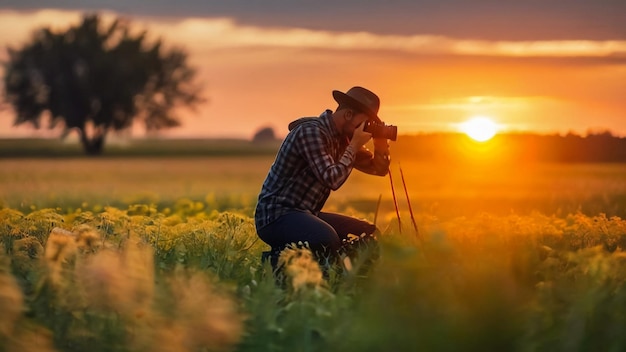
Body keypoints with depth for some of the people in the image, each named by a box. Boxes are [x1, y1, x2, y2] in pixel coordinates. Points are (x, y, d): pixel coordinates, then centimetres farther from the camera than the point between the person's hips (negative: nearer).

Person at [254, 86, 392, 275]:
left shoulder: (341, 137, 12)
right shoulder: (311, 132, -16)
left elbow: (378, 168, 17)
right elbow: (331, 179, -25)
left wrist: (381, 143, -1)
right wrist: (354, 146, -15)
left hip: (306, 214, 10)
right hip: (276, 215, -10)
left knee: (369, 233, 5)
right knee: (328, 240, -37)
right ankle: (277, 259, -13)